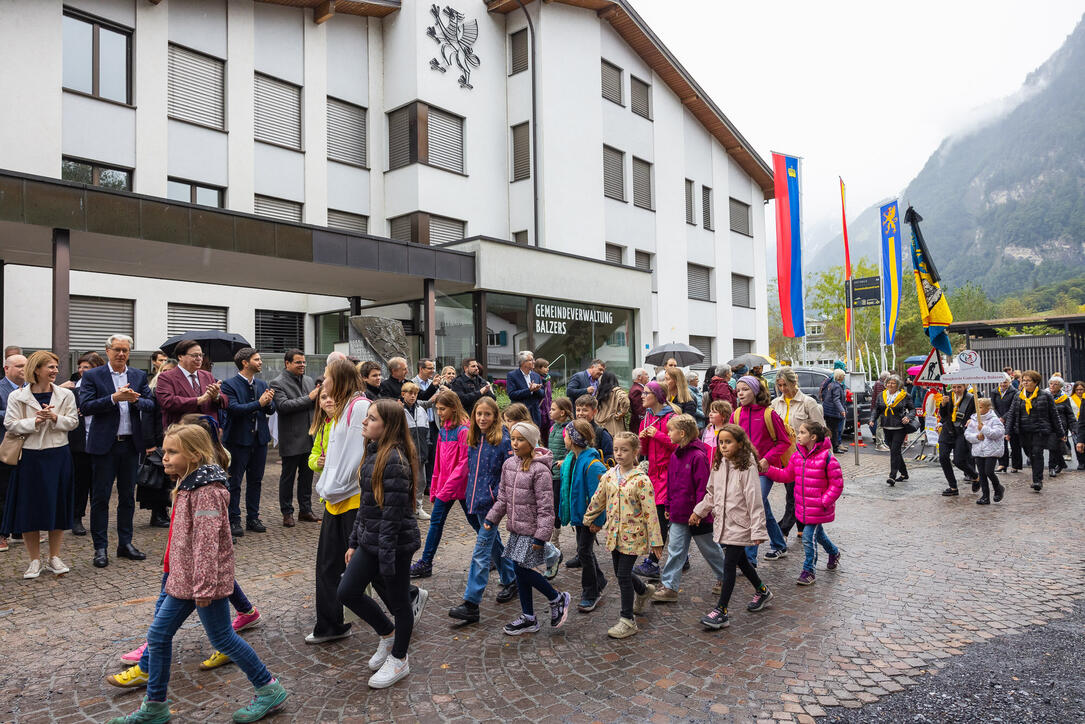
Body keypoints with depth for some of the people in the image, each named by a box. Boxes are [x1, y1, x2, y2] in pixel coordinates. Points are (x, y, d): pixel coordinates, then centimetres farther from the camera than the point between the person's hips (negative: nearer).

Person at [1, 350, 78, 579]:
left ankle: (54, 558, 20)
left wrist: (55, 418, -15)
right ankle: (35, 560, 18)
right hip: (30, 457, -1)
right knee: (29, 508, 4)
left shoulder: (65, 395, 3)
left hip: (58, 456, 2)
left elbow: (73, 422, 2)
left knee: (57, 506, 7)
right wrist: (35, 421, -17)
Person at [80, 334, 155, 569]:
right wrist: (114, 398, -21)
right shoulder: (92, 376, -1)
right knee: (100, 497, 2)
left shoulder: (139, 376, 9)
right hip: (105, 444, -3)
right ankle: (100, 548, 12)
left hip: (131, 444, 4)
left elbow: (151, 406, 3)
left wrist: (135, 399, -16)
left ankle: (125, 543, 22)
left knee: (128, 496, 11)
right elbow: (85, 407, -12)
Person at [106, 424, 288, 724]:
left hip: (205, 580, -9)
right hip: (183, 578, 9)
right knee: (158, 634, 13)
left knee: (223, 638, 2)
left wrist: (203, 586, -24)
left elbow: (206, 542, -25)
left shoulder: (206, 491, -22)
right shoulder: (187, 485, 9)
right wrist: (172, 570, 24)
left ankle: (270, 690, 17)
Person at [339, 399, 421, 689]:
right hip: (370, 540, 9)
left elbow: (393, 512, -23)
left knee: (398, 601, 9)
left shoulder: (394, 459, -22)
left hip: (396, 542, -9)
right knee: (347, 591, 12)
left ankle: (399, 660, 30)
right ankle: (387, 634, 34)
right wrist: (354, 542, 16)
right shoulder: (373, 453, 7)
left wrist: (386, 556, -21)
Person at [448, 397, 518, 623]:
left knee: (481, 553, -7)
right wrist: (470, 493, 15)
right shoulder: (472, 439, 8)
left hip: (491, 503, -7)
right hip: (475, 501, 7)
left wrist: (499, 496, -17)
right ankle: (510, 580, 38)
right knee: (494, 544, 20)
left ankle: (471, 604, -4)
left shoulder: (503, 440, -12)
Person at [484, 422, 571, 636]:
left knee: (523, 569, -7)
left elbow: (545, 507, -17)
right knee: (520, 571, 12)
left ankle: (558, 598, 15)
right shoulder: (509, 464, 5)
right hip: (516, 527, 7)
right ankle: (528, 618, 25)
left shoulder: (539, 470, -17)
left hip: (531, 529, -7)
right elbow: (503, 496, 14)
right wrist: (492, 518, 8)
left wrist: (541, 535, -19)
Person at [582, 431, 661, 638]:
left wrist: (655, 540, -13)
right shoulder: (609, 475, 1)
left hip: (633, 535, -6)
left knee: (623, 575, -5)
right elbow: (598, 500, 15)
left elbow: (650, 512, -14)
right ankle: (644, 591, 46)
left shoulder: (641, 480, -15)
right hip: (614, 533, 6)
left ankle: (627, 620, 10)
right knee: (620, 573, 16)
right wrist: (590, 520, 24)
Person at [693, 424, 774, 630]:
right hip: (723, 523, 7)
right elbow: (711, 493, 17)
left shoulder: (747, 467, -17)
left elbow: (754, 499, -18)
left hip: (740, 526, -7)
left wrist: (758, 530, -19)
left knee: (729, 566, -6)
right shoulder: (718, 465, 5)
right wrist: (699, 511, 16)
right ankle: (762, 591, 43)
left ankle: (721, 611, 1)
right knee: (740, 561, 20)